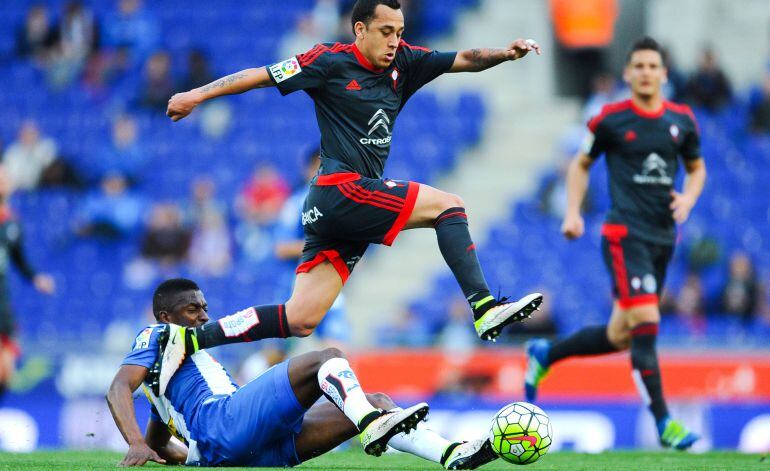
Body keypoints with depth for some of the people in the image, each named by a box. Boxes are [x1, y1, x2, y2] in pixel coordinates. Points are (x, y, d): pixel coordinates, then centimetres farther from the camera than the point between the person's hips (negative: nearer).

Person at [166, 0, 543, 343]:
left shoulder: (402, 63, 14)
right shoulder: (331, 62, -4)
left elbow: (463, 60, 11)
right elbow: (262, 76, -1)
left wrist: (505, 53, -7)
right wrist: (197, 95, -2)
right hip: (341, 188, -8)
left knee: (300, 322, 3)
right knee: (449, 204, -12)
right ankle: (484, 309, -19)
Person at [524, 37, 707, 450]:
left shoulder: (682, 121, 7)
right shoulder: (611, 120, -3)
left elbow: (697, 168, 21)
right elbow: (581, 164, 11)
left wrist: (688, 198, 1)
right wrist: (573, 212, 0)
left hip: (663, 237, 5)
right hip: (625, 233, -5)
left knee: (620, 336, 11)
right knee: (645, 322, -18)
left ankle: (545, 355, 34)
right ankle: (663, 422, -13)